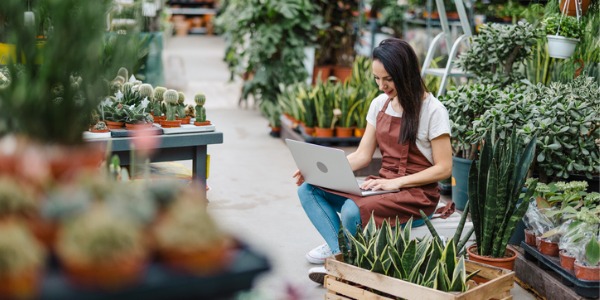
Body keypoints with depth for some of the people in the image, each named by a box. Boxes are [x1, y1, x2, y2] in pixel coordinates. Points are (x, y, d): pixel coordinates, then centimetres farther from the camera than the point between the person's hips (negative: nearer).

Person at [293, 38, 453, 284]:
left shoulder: (432, 110, -11)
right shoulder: (379, 104, 8)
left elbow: (443, 168, -11)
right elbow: (362, 155, 7)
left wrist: (397, 182, -22)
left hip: (418, 195, -7)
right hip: (383, 186, 7)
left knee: (353, 210, -35)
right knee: (308, 189, -10)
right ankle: (340, 252, -19)